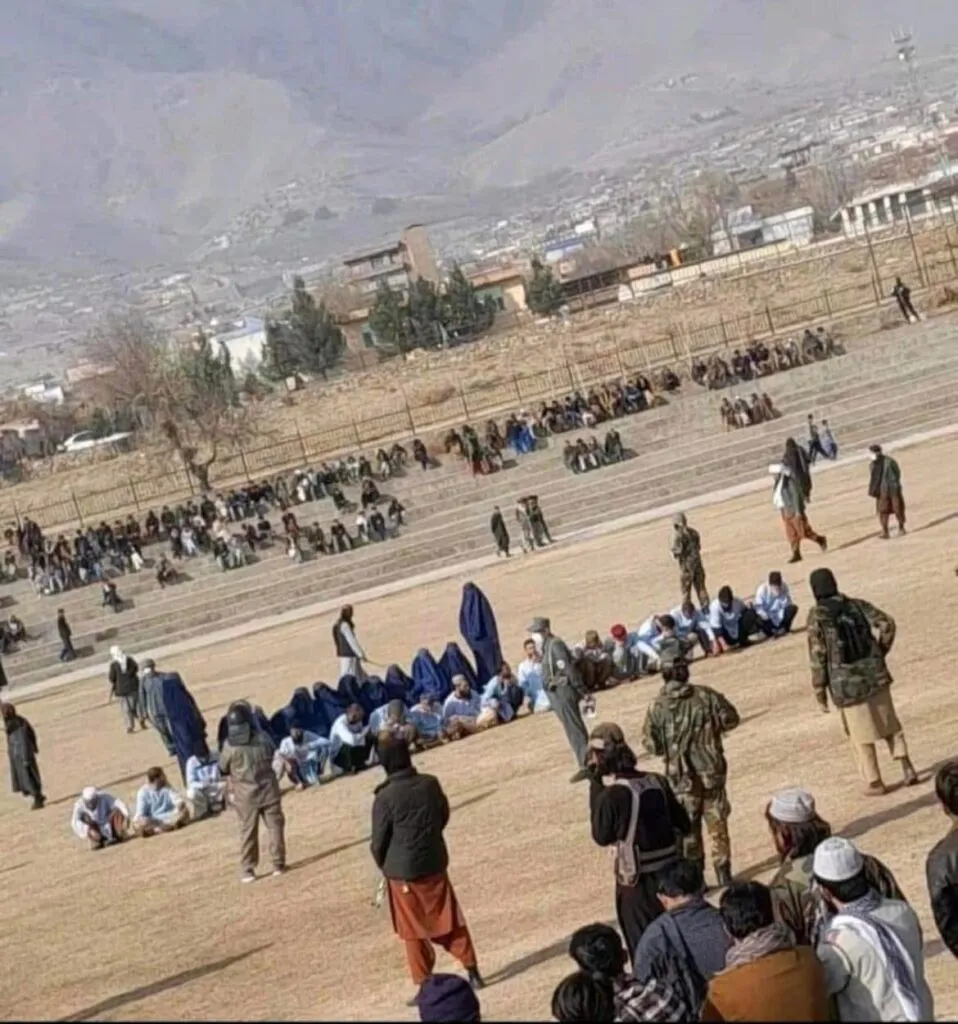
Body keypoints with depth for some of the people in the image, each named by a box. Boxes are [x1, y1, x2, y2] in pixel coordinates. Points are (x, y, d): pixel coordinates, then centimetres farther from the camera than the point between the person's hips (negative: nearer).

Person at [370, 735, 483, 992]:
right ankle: (472, 971, 16)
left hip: (403, 870, -4)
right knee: (449, 920, 14)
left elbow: (379, 840, -11)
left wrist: (383, 864, 8)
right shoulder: (430, 784, -4)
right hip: (435, 862, 4)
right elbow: (444, 816, 10)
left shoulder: (385, 797, -19)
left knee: (413, 931, 8)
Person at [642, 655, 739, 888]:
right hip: (711, 770, 0)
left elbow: (651, 744, -9)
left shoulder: (657, 707, -11)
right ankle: (723, 874, 16)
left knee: (688, 826, 13)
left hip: (680, 776, 0)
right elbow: (730, 719, -2)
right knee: (717, 822, 12)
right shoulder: (706, 696, -10)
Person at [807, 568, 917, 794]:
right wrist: (881, 651, 12)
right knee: (888, 722, 19)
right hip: (875, 675, 3)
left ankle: (874, 782, 14)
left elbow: (817, 655, -11)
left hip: (846, 683, -3)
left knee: (861, 733, 11)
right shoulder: (856, 605, 2)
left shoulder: (816, 616, -10)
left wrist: (819, 690, -4)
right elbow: (887, 624, -3)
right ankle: (906, 766, 9)